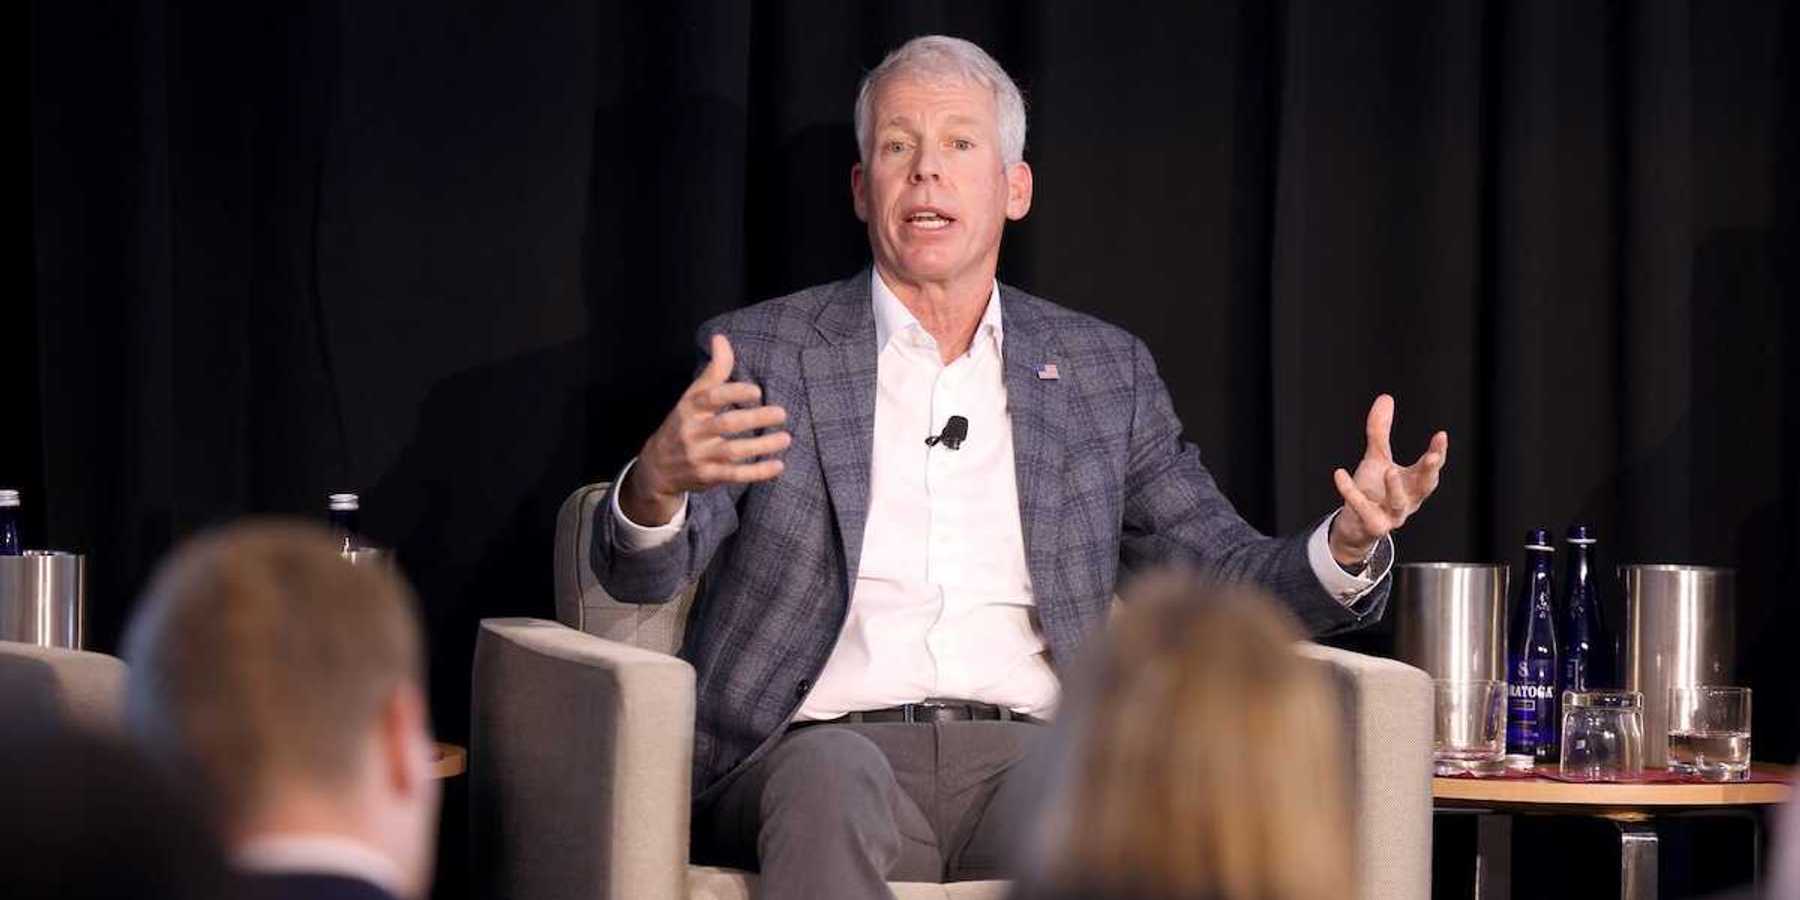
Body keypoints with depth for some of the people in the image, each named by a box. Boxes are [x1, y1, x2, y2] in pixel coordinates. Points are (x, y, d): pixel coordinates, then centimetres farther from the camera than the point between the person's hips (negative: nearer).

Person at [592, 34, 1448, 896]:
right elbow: (638, 571, -1)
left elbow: (1223, 571, 17)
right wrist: (656, 485, -27)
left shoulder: (1103, 368, 18)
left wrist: (1347, 544, -7)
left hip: (1027, 751, 2)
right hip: (832, 739, -1)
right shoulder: (761, 353, 10)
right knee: (832, 778, -38)